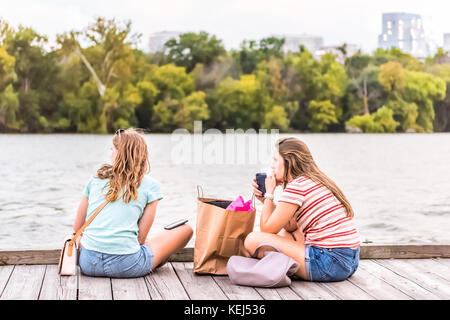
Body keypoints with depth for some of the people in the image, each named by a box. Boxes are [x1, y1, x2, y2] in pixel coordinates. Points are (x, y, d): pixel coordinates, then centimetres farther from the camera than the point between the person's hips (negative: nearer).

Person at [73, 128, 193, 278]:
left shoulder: (96, 179, 12)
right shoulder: (150, 185, 2)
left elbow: (76, 229, 17)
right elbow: (141, 237, 2)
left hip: (88, 264, 5)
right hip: (125, 265, -4)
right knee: (185, 230, 12)